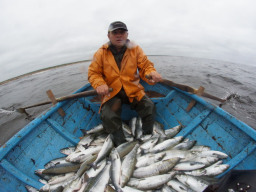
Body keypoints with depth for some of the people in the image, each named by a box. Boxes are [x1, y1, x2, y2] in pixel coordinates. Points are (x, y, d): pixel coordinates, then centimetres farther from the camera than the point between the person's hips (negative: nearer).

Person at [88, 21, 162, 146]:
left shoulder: (135, 49, 4)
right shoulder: (101, 53, 2)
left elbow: (145, 66, 2)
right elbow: (93, 73, 3)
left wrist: (152, 73, -23)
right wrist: (99, 84, -19)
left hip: (133, 90, 1)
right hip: (112, 92, 0)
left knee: (149, 108, -20)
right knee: (107, 116, -24)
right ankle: (121, 144, -2)